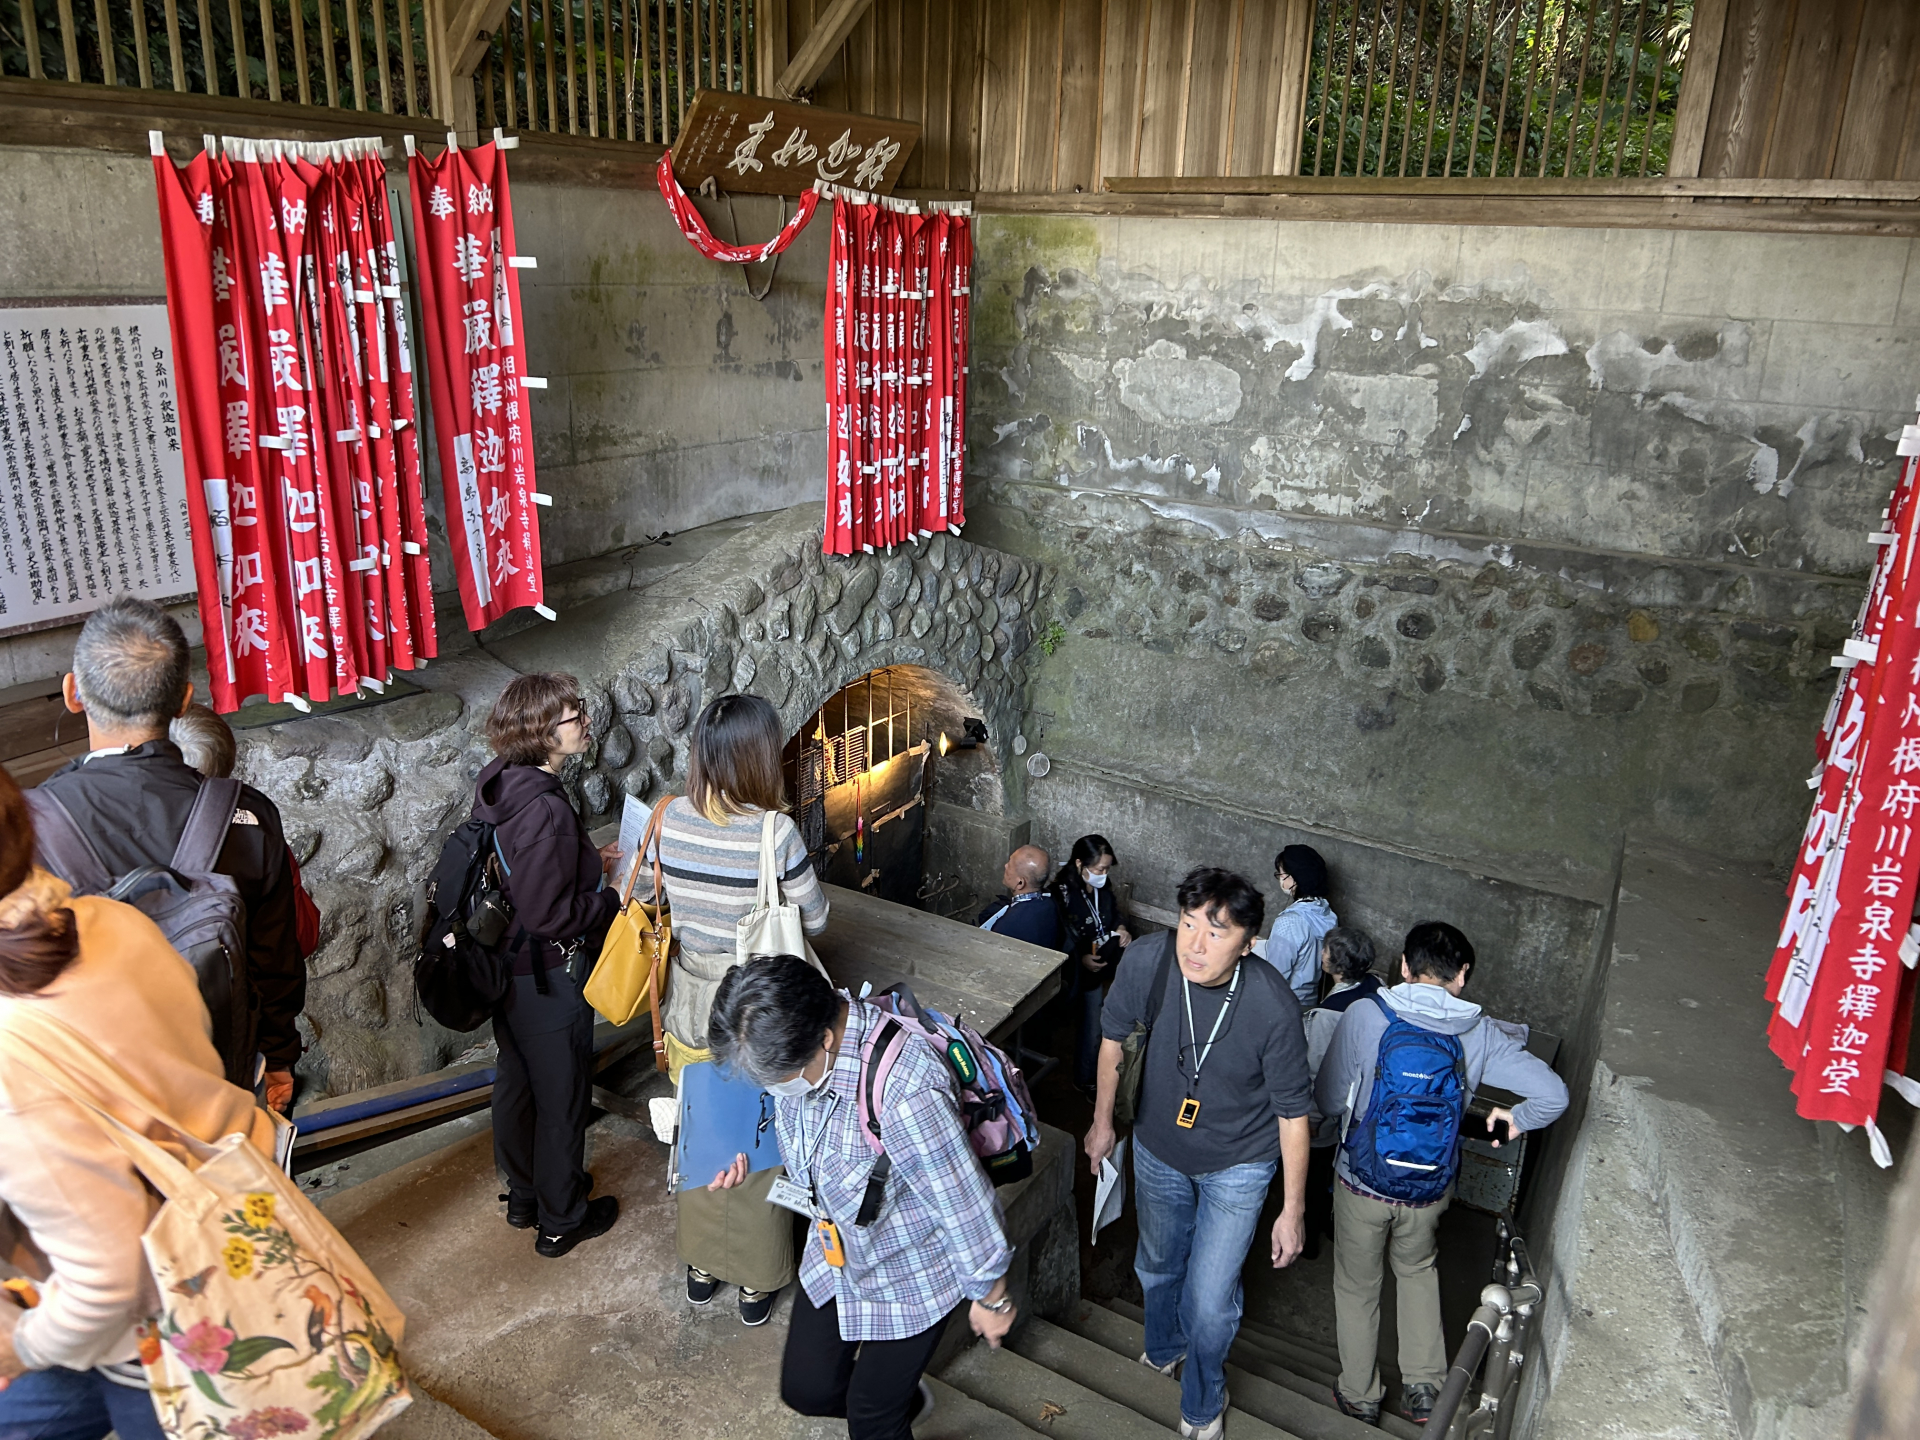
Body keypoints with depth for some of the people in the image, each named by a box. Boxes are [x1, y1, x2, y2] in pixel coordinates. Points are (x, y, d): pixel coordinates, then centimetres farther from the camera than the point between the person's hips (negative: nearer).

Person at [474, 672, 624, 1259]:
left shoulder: (500, 784, -2)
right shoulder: (546, 809, -31)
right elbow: (547, 915, -29)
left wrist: (586, 862, 8)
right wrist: (613, 900, -15)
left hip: (505, 966, 9)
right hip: (549, 978, -9)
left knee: (517, 1081, 25)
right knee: (562, 1097, 11)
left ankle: (523, 1194, 46)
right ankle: (560, 1220, 29)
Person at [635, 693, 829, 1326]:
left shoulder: (670, 819, -10)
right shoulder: (775, 831, -24)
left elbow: (638, 891, 7)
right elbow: (815, 918, -11)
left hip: (689, 1002, 4)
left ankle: (700, 1266, 42)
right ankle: (758, 1281, 33)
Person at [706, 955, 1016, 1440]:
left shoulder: (905, 1094, -43)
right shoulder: (792, 1044, -20)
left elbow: (965, 1204, -28)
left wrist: (991, 1297, -12)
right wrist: (748, 1151, -13)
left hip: (910, 1277, -6)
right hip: (833, 1256, 6)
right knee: (806, 1390, 22)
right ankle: (904, 1401, 51)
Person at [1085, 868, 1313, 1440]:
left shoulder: (1273, 1008, -34)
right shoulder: (1145, 959, -28)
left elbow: (1293, 1112, -18)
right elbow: (1114, 1034, -6)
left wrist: (1293, 1210, -10)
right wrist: (1103, 1121, 6)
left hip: (1236, 1165, -3)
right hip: (1158, 1147, 3)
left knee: (1209, 1301, 3)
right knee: (1157, 1265, 26)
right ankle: (1163, 1348, 60)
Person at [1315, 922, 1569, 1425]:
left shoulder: (1364, 1015, -20)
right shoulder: (1480, 1033, -12)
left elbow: (1328, 1102, -13)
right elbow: (1554, 1095, -12)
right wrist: (1515, 1118, 8)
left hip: (1362, 1182, -2)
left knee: (1357, 1287, 21)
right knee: (1418, 1270, 32)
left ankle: (1359, 1398, 37)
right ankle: (1424, 1387, 36)